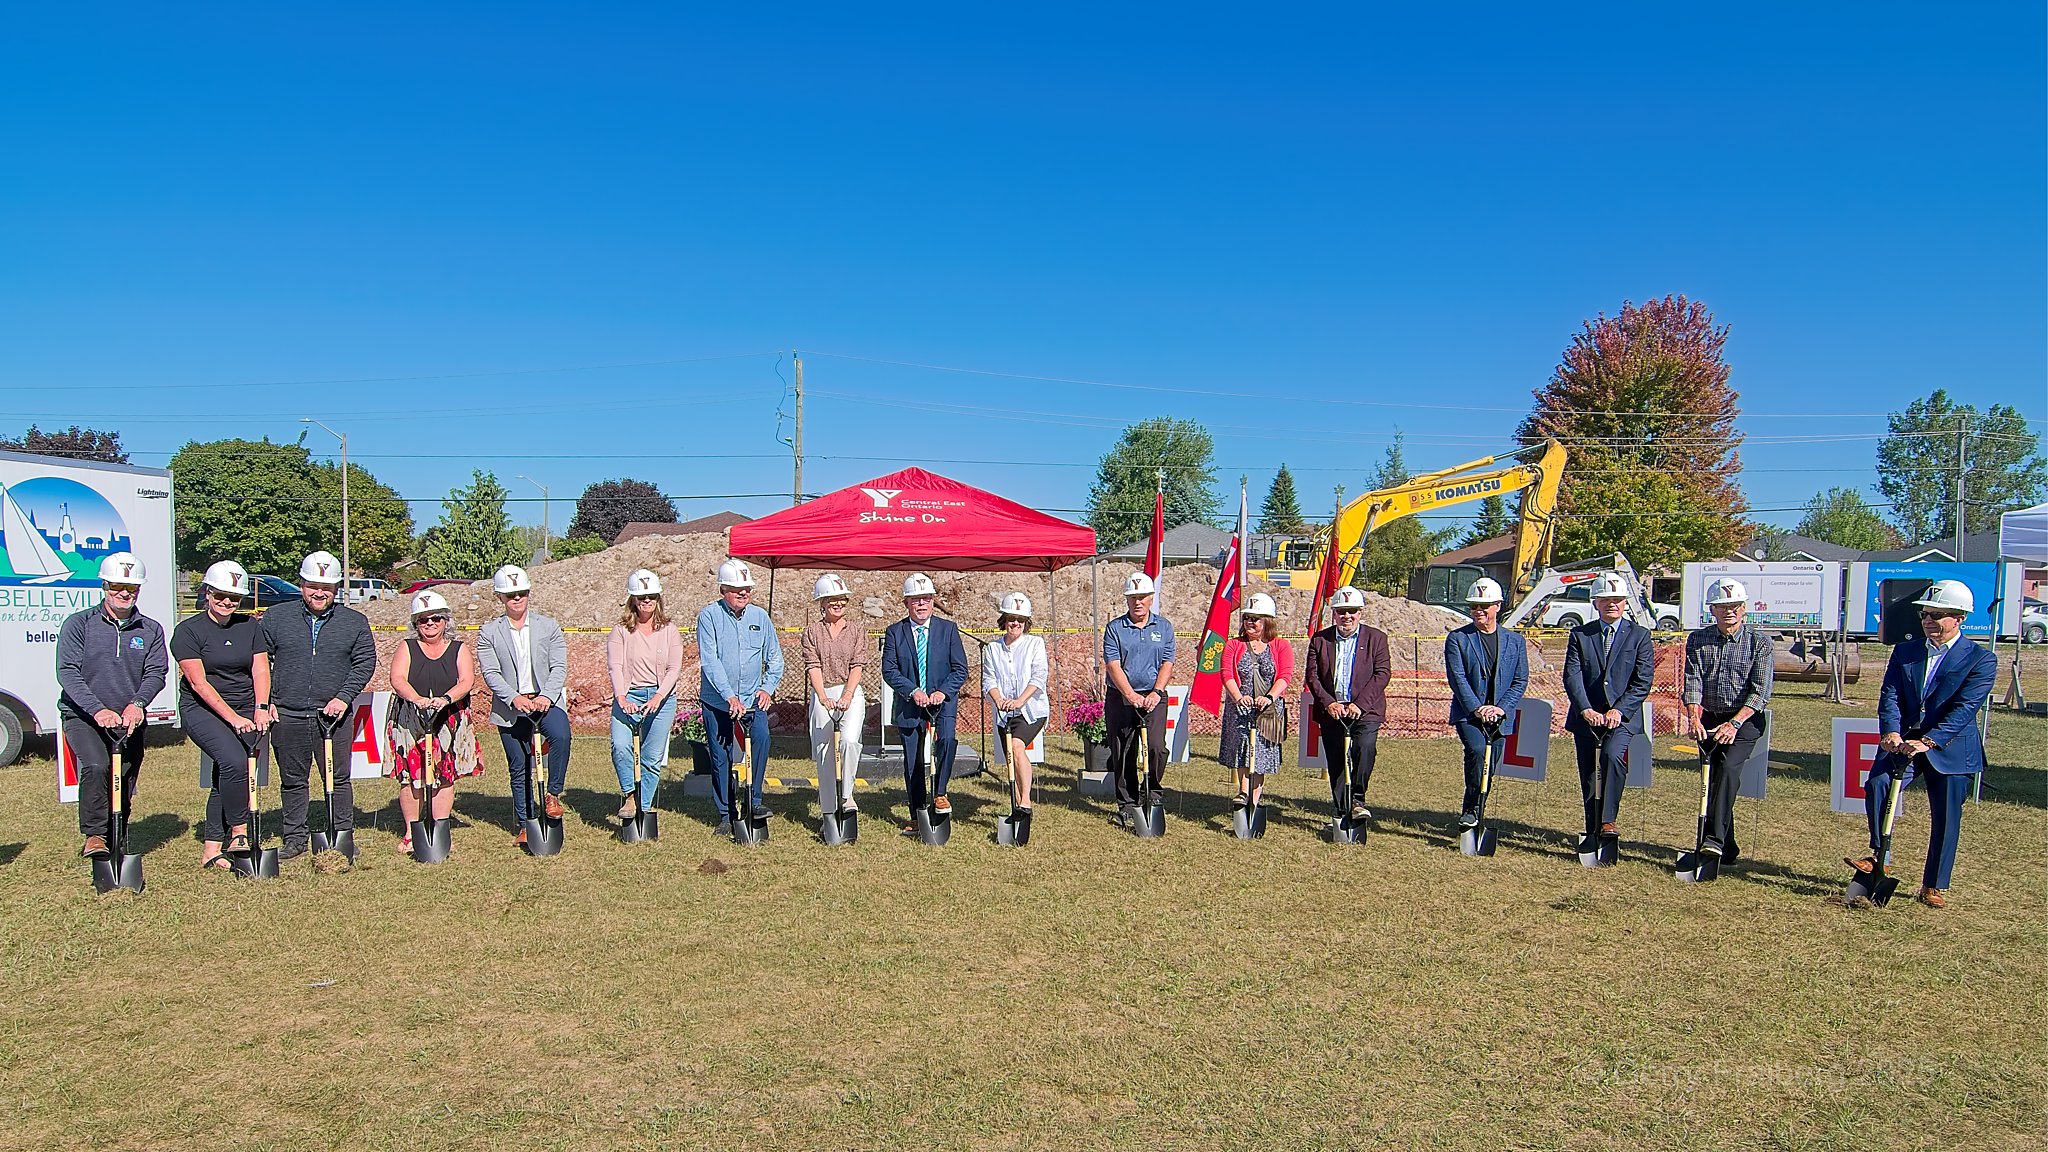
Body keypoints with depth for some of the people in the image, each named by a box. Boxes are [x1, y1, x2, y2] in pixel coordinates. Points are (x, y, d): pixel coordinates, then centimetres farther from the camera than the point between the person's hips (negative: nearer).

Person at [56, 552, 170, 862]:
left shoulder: (150, 630, 7)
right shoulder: (79, 624, 0)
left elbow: (157, 673, -4)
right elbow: (67, 672, -11)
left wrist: (138, 703, -25)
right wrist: (97, 710, -25)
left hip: (130, 720, 3)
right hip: (82, 717, -3)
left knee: (124, 787, 6)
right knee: (96, 766, -27)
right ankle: (94, 836, -16)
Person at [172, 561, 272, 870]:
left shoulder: (250, 627, 8)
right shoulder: (188, 631, -6)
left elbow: (261, 671, 2)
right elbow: (199, 683, -12)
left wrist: (260, 709, -14)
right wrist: (233, 718, -19)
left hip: (245, 710, 4)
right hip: (202, 710, -4)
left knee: (226, 775, 2)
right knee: (234, 761, -25)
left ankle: (210, 849, 8)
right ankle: (239, 833, -13)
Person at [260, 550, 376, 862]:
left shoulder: (354, 622, 6)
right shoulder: (276, 617, 6)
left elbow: (365, 662, 4)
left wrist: (344, 697, -7)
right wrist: (265, 701, 1)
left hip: (334, 715, 0)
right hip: (287, 716, 1)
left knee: (339, 779, 4)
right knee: (293, 780, 10)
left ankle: (343, 837, 14)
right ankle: (295, 839, 21)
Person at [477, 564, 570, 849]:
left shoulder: (549, 627, 7)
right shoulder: (489, 633, 5)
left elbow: (559, 667, -1)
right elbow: (490, 673, -5)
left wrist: (546, 696, -19)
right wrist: (514, 698, -21)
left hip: (546, 701, -1)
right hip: (510, 708, 1)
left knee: (560, 735, -31)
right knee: (519, 769, 7)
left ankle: (552, 794, -13)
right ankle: (525, 824, 21)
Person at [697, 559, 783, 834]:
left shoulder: (760, 616, 3)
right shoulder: (709, 615, -7)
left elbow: (774, 658, 8)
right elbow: (710, 660, -16)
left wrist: (768, 688, -8)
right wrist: (730, 696, -24)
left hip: (752, 698, 2)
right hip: (717, 699, -1)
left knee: (761, 736, -22)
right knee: (721, 757, 4)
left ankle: (754, 799, -10)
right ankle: (726, 814, 17)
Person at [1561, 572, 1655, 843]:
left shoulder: (1639, 636, 4)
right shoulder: (1579, 635, 7)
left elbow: (1643, 680, -3)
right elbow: (1572, 676, -3)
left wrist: (1618, 710, -15)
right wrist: (1585, 710, -17)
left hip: (1623, 715, -2)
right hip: (1585, 716, 2)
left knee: (1611, 755, -27)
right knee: (1588, 774, 6)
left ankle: (1609, 818, -17)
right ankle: (1593, 831, 18)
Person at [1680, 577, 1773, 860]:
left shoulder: (1759, 642, -2)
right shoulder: (1697, 640, 7)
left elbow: (1760, 690, -9)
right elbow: (1692, 682, -3)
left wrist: (1735, 723, -21)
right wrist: (1693, 717, -20)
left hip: (1746, 719, -3)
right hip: (1710, 718, 3)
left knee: (1728, 766, -25)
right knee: (1712, 773, -4)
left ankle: (1714, 838, -30)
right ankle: (1726, 846, 8)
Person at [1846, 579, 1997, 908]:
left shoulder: (1981, 659, -5)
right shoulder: (1905, 652, 9)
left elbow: (1965, 708, -15)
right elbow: (1890, 696, -1)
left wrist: (1929, 741, -27)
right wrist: (1891, 731, -20)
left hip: (1950, 749, -3)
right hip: (1903, 742, 3)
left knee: (1945, 818, 4)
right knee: (1877, 785, -22)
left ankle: (1934, 886, 19)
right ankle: (1879, 856, -9)